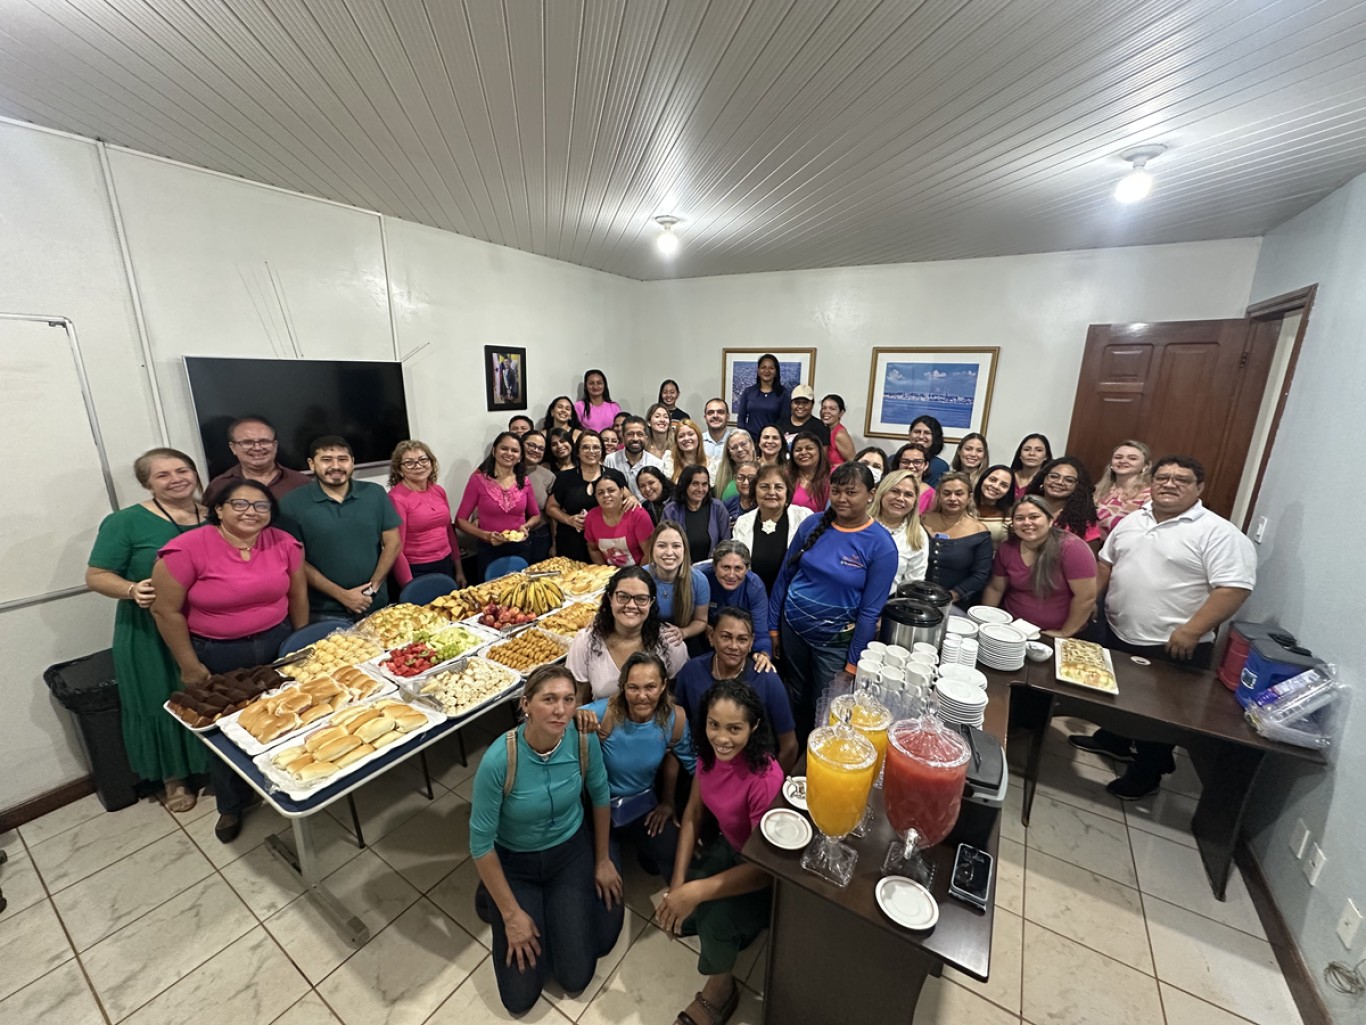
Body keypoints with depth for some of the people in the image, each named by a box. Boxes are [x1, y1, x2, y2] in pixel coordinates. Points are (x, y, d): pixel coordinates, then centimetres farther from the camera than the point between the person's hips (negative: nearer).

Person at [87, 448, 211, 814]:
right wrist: (132, 590, -24)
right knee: (166, 704, 10)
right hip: (153, 635, -2)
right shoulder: (125, 522, -7)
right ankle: (175, 779, 32)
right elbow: (96, 576, -5)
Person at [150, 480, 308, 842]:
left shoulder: (284, 543, -9)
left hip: (277, 645, 3)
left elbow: (298, 594, 3)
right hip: (215, 656, -2)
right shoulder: (187, 549, -18)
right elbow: (166, 611, -11)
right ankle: (231, 807, 39)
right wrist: (189, 666, -8)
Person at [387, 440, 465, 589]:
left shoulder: (439, 491, 4)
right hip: (417, 571, -6)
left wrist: (459, 569, 12)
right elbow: (396, 549, -15)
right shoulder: (396, 498, -14)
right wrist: (410, 588, -16)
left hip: (446, 565, 6)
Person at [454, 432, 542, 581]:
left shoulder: (524, 481, 0)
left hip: (521, 549, 3)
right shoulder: (479, 479, -9)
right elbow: (460, 520, -7)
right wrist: (485, 535, -21)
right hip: (489, 550, -3)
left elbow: (536, 515, 11)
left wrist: (526, 527, -9)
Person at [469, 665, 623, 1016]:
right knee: (520, 998, 7)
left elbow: (600, 795, -5)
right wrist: (511, 913, -11)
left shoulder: (584, 740, -26)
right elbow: (481, 843, -20)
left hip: (570, 853, 2)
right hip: (515, 862, -1)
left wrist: (603, 861, 6)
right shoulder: (498, 760, -34)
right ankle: (493, 895, 26)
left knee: (576, 978, 6)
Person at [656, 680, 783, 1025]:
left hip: (765, 873, -5)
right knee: (677, 918, -6)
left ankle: (720, 988, 6)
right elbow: (693, 812, -4)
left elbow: (765, 867, -30)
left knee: (715, 917, -25)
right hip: (728, 847, 6)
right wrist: (677, 883, -11)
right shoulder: (708, 753, -16)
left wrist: (695, 891, -38)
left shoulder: (765, 777, -36)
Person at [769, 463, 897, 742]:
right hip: (792, 627, 4)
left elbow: (870, 610, -13)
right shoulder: (812, 524, -7)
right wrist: (772, 626, 2)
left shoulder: (881, 545, -16)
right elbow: (784, 576, 1)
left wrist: (853, 662, -10)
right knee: (795, 698, 22)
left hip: (835, 640, -3)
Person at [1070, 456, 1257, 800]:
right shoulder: (1132, 520, 6)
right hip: (1118, 636, 6)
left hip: (1171, 647, -6)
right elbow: (1106, 564, 15)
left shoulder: (1218, 533, -14)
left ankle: (1146, 773, 27)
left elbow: (1234, 588, -19)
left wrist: (1190, 632, -24)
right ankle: (1113, 740, 43)